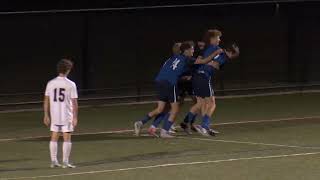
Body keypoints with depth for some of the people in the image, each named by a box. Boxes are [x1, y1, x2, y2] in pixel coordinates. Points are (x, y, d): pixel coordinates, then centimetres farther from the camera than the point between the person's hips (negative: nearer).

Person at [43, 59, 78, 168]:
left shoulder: (50, 83, 0)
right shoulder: (70, 85, -9)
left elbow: (46, 101, 4)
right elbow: (74, 102, -10)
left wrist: (46, 116, 11)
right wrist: (75, 117, -5)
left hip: (54, 115, 4)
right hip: (66, 116, -3)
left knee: (54, 138, 11)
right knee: (67, 138, 2)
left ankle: (53, 161, 13)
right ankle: (65, 162, 0)